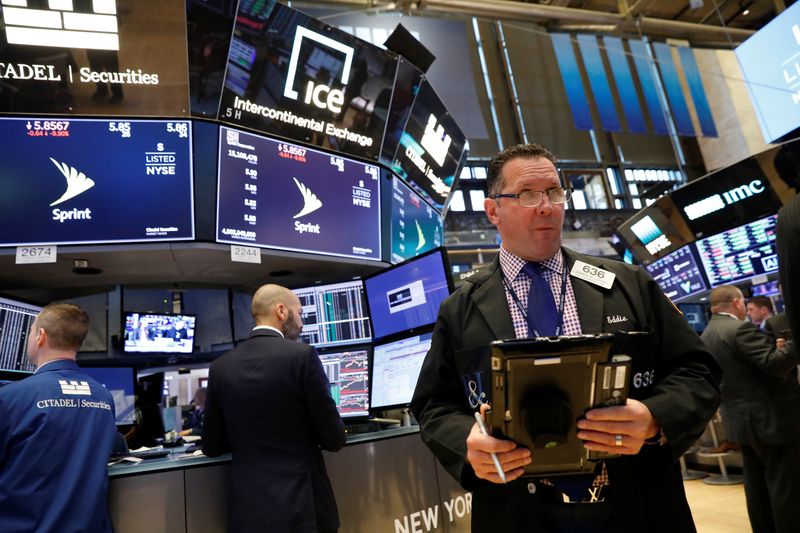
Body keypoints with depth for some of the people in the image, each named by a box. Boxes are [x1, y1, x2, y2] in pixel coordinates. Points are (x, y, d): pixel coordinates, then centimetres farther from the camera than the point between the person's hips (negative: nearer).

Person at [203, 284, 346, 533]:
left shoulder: (220, 366, 0)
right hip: (302, 504, -3)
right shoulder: (303, 355, -13)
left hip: (248, 507, 4)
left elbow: (211, 447, 8)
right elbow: (334, 439, -9)